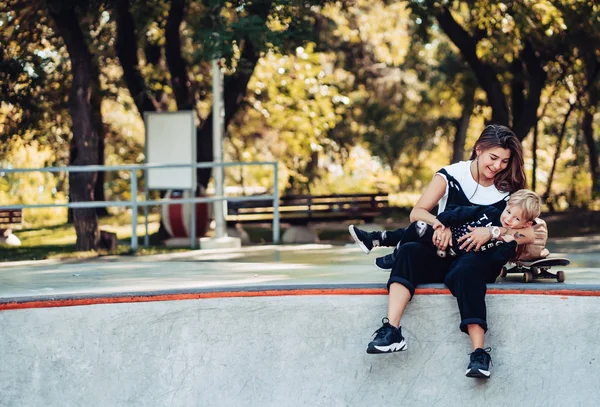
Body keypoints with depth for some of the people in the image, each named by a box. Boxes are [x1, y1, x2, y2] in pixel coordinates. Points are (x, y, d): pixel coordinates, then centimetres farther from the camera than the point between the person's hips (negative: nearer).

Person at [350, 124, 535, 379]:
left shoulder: (509, 190, 4)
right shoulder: (451, 176, 3)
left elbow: (528, 234, -4)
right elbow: (417, 212, -3)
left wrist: (492, 232, -19)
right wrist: (440, 224, -24)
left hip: (481, 260, -2)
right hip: (442, 254, 2)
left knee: (465, 270, -38)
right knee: (410, 251, -31)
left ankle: (479, 352, -49)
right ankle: (391, 331, -47)